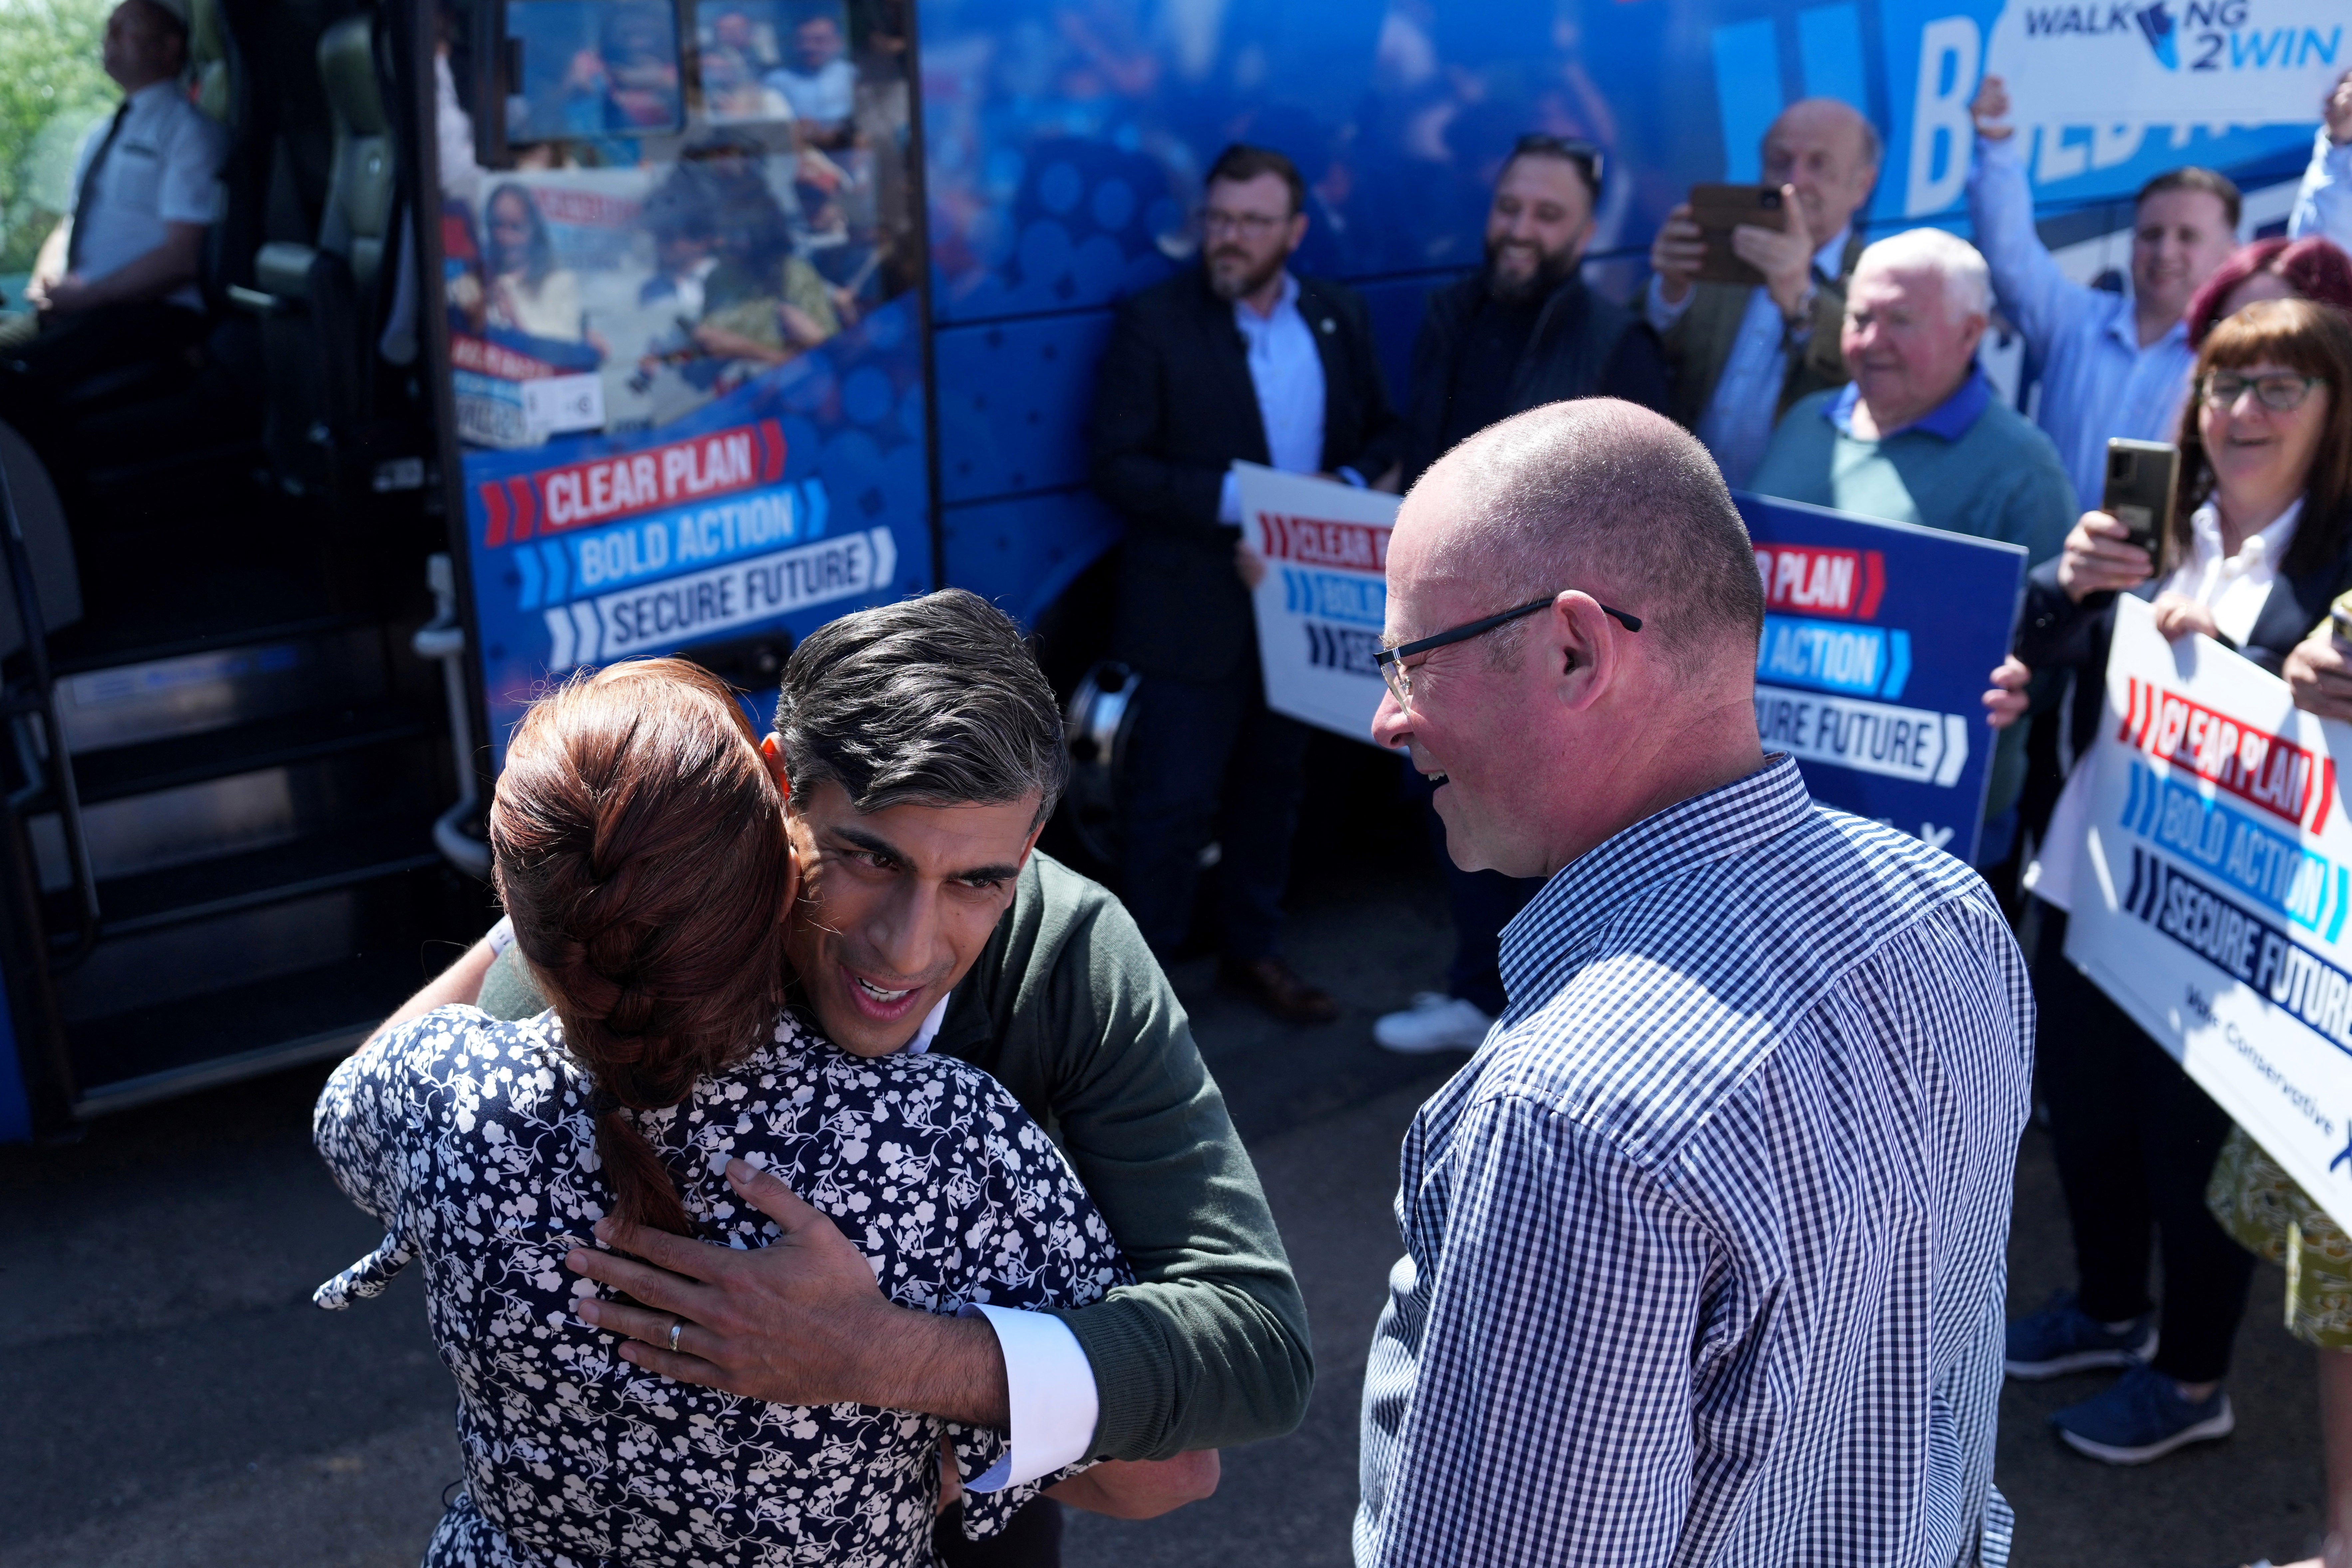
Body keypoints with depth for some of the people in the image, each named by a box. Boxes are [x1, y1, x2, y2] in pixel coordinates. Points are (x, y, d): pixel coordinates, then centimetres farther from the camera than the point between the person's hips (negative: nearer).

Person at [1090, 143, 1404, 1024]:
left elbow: (1383, 433, 10)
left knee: (1274, 786, 18)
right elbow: (1118, 467, -12)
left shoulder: (1339, 319, 6)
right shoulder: (1153, 323, -8)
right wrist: (1232, 500, -23)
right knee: (1173, 803, 0)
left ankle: (1253, 950, 34)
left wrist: (1350, 483, -12)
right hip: (1193, 611, -5)